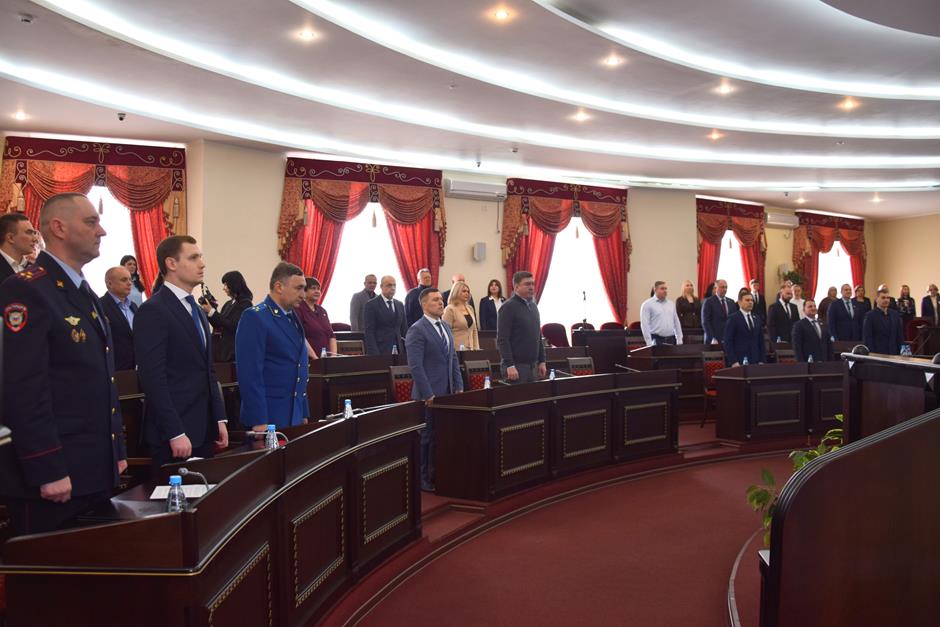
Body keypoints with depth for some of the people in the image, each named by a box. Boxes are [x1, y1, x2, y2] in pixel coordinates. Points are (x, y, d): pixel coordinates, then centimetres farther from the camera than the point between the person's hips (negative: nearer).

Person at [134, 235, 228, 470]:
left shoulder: (196, 310, 16)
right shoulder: (153, 310, -12)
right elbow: (153, 378, -18)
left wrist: (219, 419, 12)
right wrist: (175, 433, -20)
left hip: (204, 431, 8)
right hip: (175, 434, -8)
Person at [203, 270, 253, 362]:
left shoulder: (245, 303, -8)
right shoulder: (228, 304, 15)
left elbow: (233, 327, -17)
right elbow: (219, 327, 16)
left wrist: (212, 312, -16)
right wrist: (208, 312, 3)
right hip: (223, 349, 7)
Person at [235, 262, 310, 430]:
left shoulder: (293, 318, 13)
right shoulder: (254, 317, -12)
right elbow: (250, 373, -18)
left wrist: (304, 414, 14)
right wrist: (259, 421, -20)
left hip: (295, 416, 8)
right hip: (268, 417, -7)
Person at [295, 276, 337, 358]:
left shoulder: (322, 311, 17)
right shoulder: (298, 310, -5)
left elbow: (331, 335, 16)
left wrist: (333, 355, 1)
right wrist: (314, 357, -20)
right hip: (308, 360, -6)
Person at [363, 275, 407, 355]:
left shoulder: (400, 305, 15)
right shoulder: (371, 305, -3)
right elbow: (369, 332, -9)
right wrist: (374, 353, -17)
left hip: (398, 350, 5)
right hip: (380, 351, -5)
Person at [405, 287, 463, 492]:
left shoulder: (445, 328, 15)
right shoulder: (417, 330, -10)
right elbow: (415, 366, -15)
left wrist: (458, 386, 10)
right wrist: (428, 394, -17)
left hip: (447, 393, 7)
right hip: (429, 395, -7)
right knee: (427, 437, 1)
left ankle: (438, 476, 16)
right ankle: (424, 480, 10)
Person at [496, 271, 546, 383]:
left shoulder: (533, 306, 16)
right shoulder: (508, 307, -9)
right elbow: (502, 339, -15)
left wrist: (542, 361, 15)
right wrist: (509, 365, -21)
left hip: (533, 365, 7)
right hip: (516, 366, -7)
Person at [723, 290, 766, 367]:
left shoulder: (757, 318, 15)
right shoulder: (733, 319, -2)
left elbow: (761, 341, 16)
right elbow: (728, 342, -7)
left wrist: (762, 361, 6)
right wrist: (733, 362, -15)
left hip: (755, 361, 5)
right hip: (739, 362, -5)